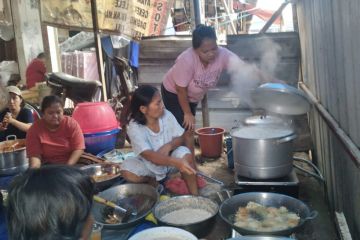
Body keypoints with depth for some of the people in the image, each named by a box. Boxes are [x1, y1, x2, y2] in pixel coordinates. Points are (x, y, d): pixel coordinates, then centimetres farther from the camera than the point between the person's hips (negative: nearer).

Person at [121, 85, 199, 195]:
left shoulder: (166, 115, -15)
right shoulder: (134, 127, -26)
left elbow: (182, 138, -9)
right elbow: (149, 156, -37)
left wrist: (168, 146, -33)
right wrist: (175, 162, -52)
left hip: (171, 157, 1)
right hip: (150, 165, -1)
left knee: (185, 154, -30)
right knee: (127, 171, -27)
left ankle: (194, 195, -18)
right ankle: (152, 180, 4)